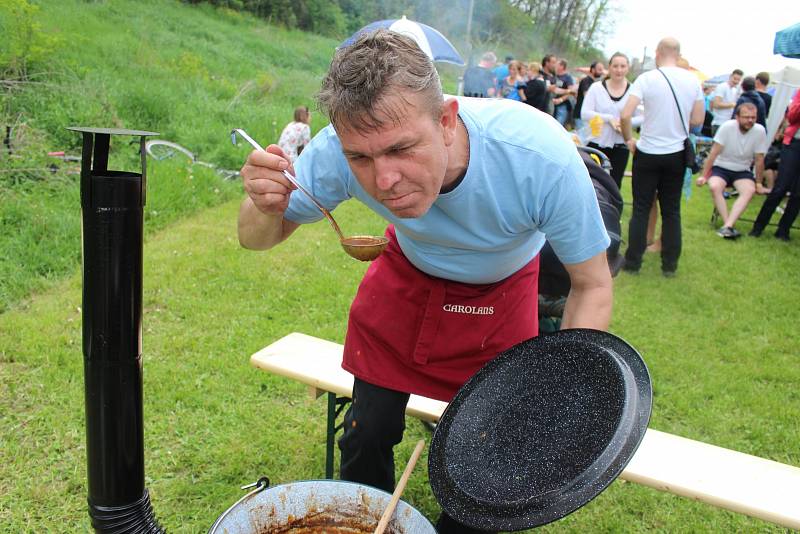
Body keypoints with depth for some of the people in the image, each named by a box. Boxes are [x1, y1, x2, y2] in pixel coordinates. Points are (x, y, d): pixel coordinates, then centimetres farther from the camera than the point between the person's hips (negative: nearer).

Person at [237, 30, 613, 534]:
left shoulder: (544, 157, -38)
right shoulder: (339, 150, -32)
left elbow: (593, 286, -22)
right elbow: (258, 238, -15)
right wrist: (265, 207, -40)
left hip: (500, 294, -1)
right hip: (407, 274, 2)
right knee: (366, 437, 5)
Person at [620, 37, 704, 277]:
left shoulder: (646, 78, -11)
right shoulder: (692, 80, -1)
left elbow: (625, 115, -18)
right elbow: (697, 120, 3)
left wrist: (629, 139, -2)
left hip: (647, 153, -3)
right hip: (677, 154, 3)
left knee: (641, 209, 6)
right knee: (671, 211, 11)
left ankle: (633, 262, 10)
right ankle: (669, 265, 17)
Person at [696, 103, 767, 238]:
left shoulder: (760, 131, -10)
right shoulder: (727, 127, -16)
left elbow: (759, 160, -1)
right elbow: (714, 153, -11)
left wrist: (759, 183, 5)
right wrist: (703, 176, -11)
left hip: (742, 171, 1)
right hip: (721, 168, -1)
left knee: (750, 190, -29)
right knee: (714, 187, -32)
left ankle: (727, 226, -38)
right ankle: (729, 226, -31)